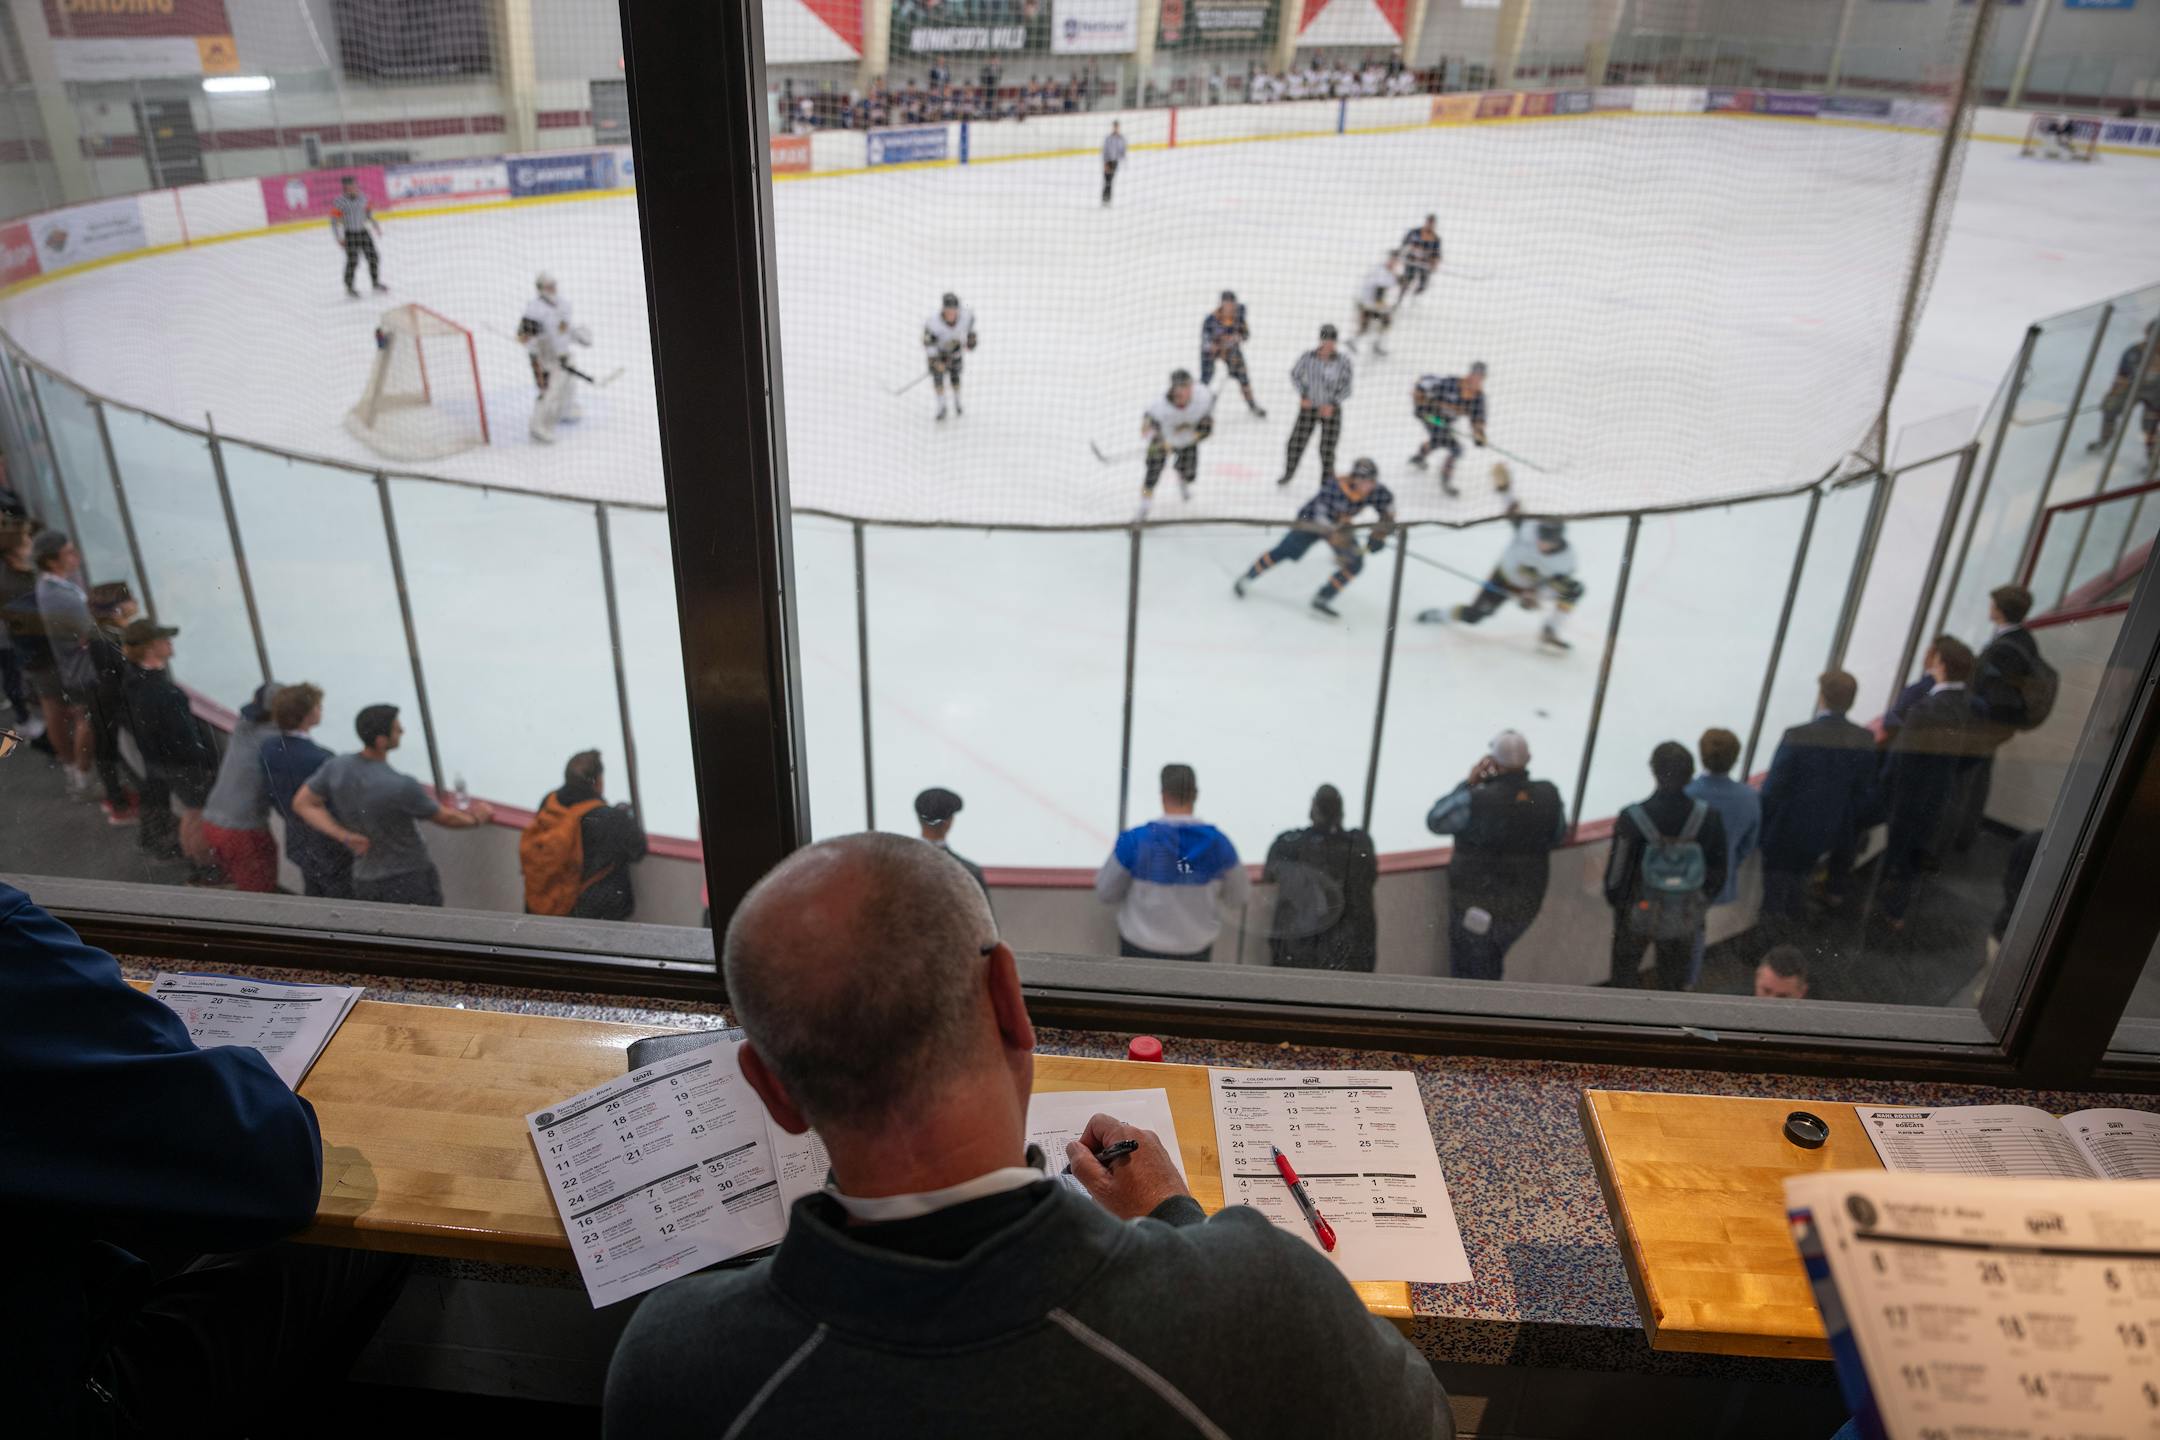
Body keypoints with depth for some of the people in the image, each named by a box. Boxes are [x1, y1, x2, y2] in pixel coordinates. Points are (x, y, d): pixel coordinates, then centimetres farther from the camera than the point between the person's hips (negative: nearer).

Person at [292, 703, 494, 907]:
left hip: (364, 881, 6)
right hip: (410, 882, -6)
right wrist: (475, 817, 9)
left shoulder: (336, 767, -9)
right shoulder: (402, 787, -26)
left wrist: (344, 836, -7)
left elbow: (302, 803, 0)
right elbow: (445, 818, -12)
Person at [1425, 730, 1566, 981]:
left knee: (1467, 974, 13)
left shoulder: (1476, 800, -25)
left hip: (1476, 902, -4)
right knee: (1491, 966, 27)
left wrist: (1468, 784, -6)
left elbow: (1435, 821, -8)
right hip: (1525, 903, 4)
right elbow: (1557, 837, 7)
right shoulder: (1549, 795, -11)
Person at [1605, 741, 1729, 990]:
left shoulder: (1632, 820, -28)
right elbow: (1717, 875, -6)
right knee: (1673, 978, 23)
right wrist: (1701, 901, 13)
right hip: (1684, 918, 2)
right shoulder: (1708, 817, -19)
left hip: (1639, 914, -2)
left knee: (1625, 971, 23)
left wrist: (1614, 899, 5)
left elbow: (1617, 873, -17)